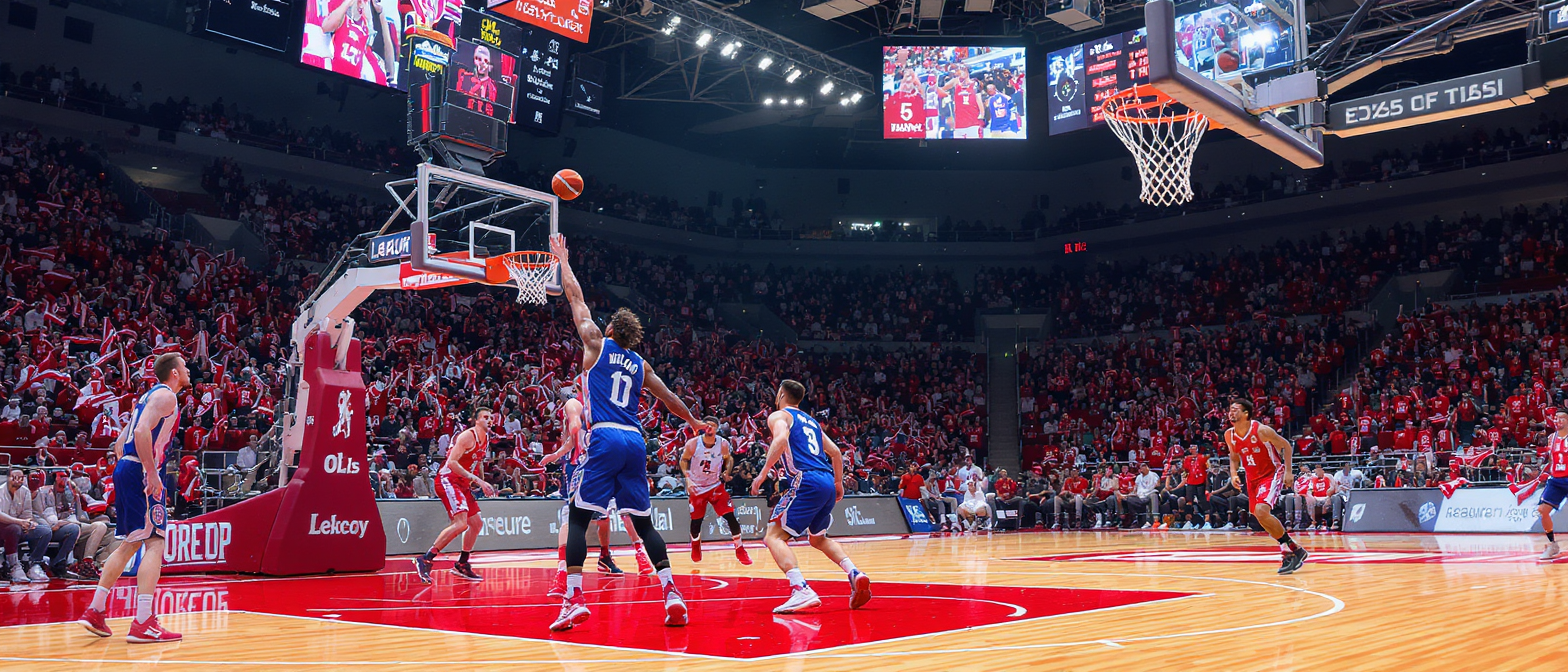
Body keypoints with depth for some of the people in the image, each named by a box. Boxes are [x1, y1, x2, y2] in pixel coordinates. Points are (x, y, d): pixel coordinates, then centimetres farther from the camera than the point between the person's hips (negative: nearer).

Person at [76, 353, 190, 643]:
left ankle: (94, 612, 20)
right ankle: (143, 624, -16)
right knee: (154, 543, -11)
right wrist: (153, 474, -23)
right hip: (140, 471, -10)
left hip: (125, 468, 10)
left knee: (131, 544, 17)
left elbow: (121, 441, 25)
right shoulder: (166, 396, -7)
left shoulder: (151, 395, 22)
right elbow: (142, 432, -22)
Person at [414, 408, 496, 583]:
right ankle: (425, 560, -19)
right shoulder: (468, 436, -16)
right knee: (461, 523, -23)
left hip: (462, 485, 10)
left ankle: (461, 565, 24)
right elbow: (452, 462, -25)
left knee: (477, 524, 12)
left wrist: (483, 484, 17)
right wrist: (476, 480, -28)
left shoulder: (486, 439, 12)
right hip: (448, 481, -10)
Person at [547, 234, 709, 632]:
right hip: (635, 441, 5)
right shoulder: (640, 364, 18)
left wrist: (562, 259, 26)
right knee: (643, 522, 11)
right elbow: (669, 398, 26)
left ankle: (574, 599, -13)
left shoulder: (596, 344, 8)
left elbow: (575, 298, 16)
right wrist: (694, 422, 43)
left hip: (605, 439, -5)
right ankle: (672, 593, 2)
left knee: (577, 517, -1)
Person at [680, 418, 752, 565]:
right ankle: (696, 546, 35)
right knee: (696, 520, 3)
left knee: (730, 515, -10)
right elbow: (683, 460, -3)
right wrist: (688, 479, -15)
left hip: (715, 485, 1)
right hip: (696, 487, -1)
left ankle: (740, 550, 2)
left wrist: (727, 472, -11)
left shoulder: (723, 444, -12)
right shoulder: (692, 444, -17)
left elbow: (728, 458, 7)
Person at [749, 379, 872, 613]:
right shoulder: (811, 420, 28)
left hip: (807, 481, -8)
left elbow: (781, 439, -16)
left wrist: (763, 473, -15)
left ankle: (801, 590, -27)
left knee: (773, 536, -6)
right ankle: (855, 575, 7)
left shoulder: (778, 416, 6)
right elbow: (835, 452, 27)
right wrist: (839, 483, 35)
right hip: (828, 483, 8)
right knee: (818, 538, 28)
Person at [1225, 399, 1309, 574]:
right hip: (1253, 478, 7)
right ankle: (1289, 552, 28)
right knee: (1259, 516, 11)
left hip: (1272, 474, -7)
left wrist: (1288, 471, -13)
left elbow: (1286, 445, -10)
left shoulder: (1261, 430, -21)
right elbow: (1234, 457, 13)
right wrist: (1233, 474, -5)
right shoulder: (1229, 435, -4)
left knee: (1261, 511, -26)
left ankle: (1294, 548, -11)